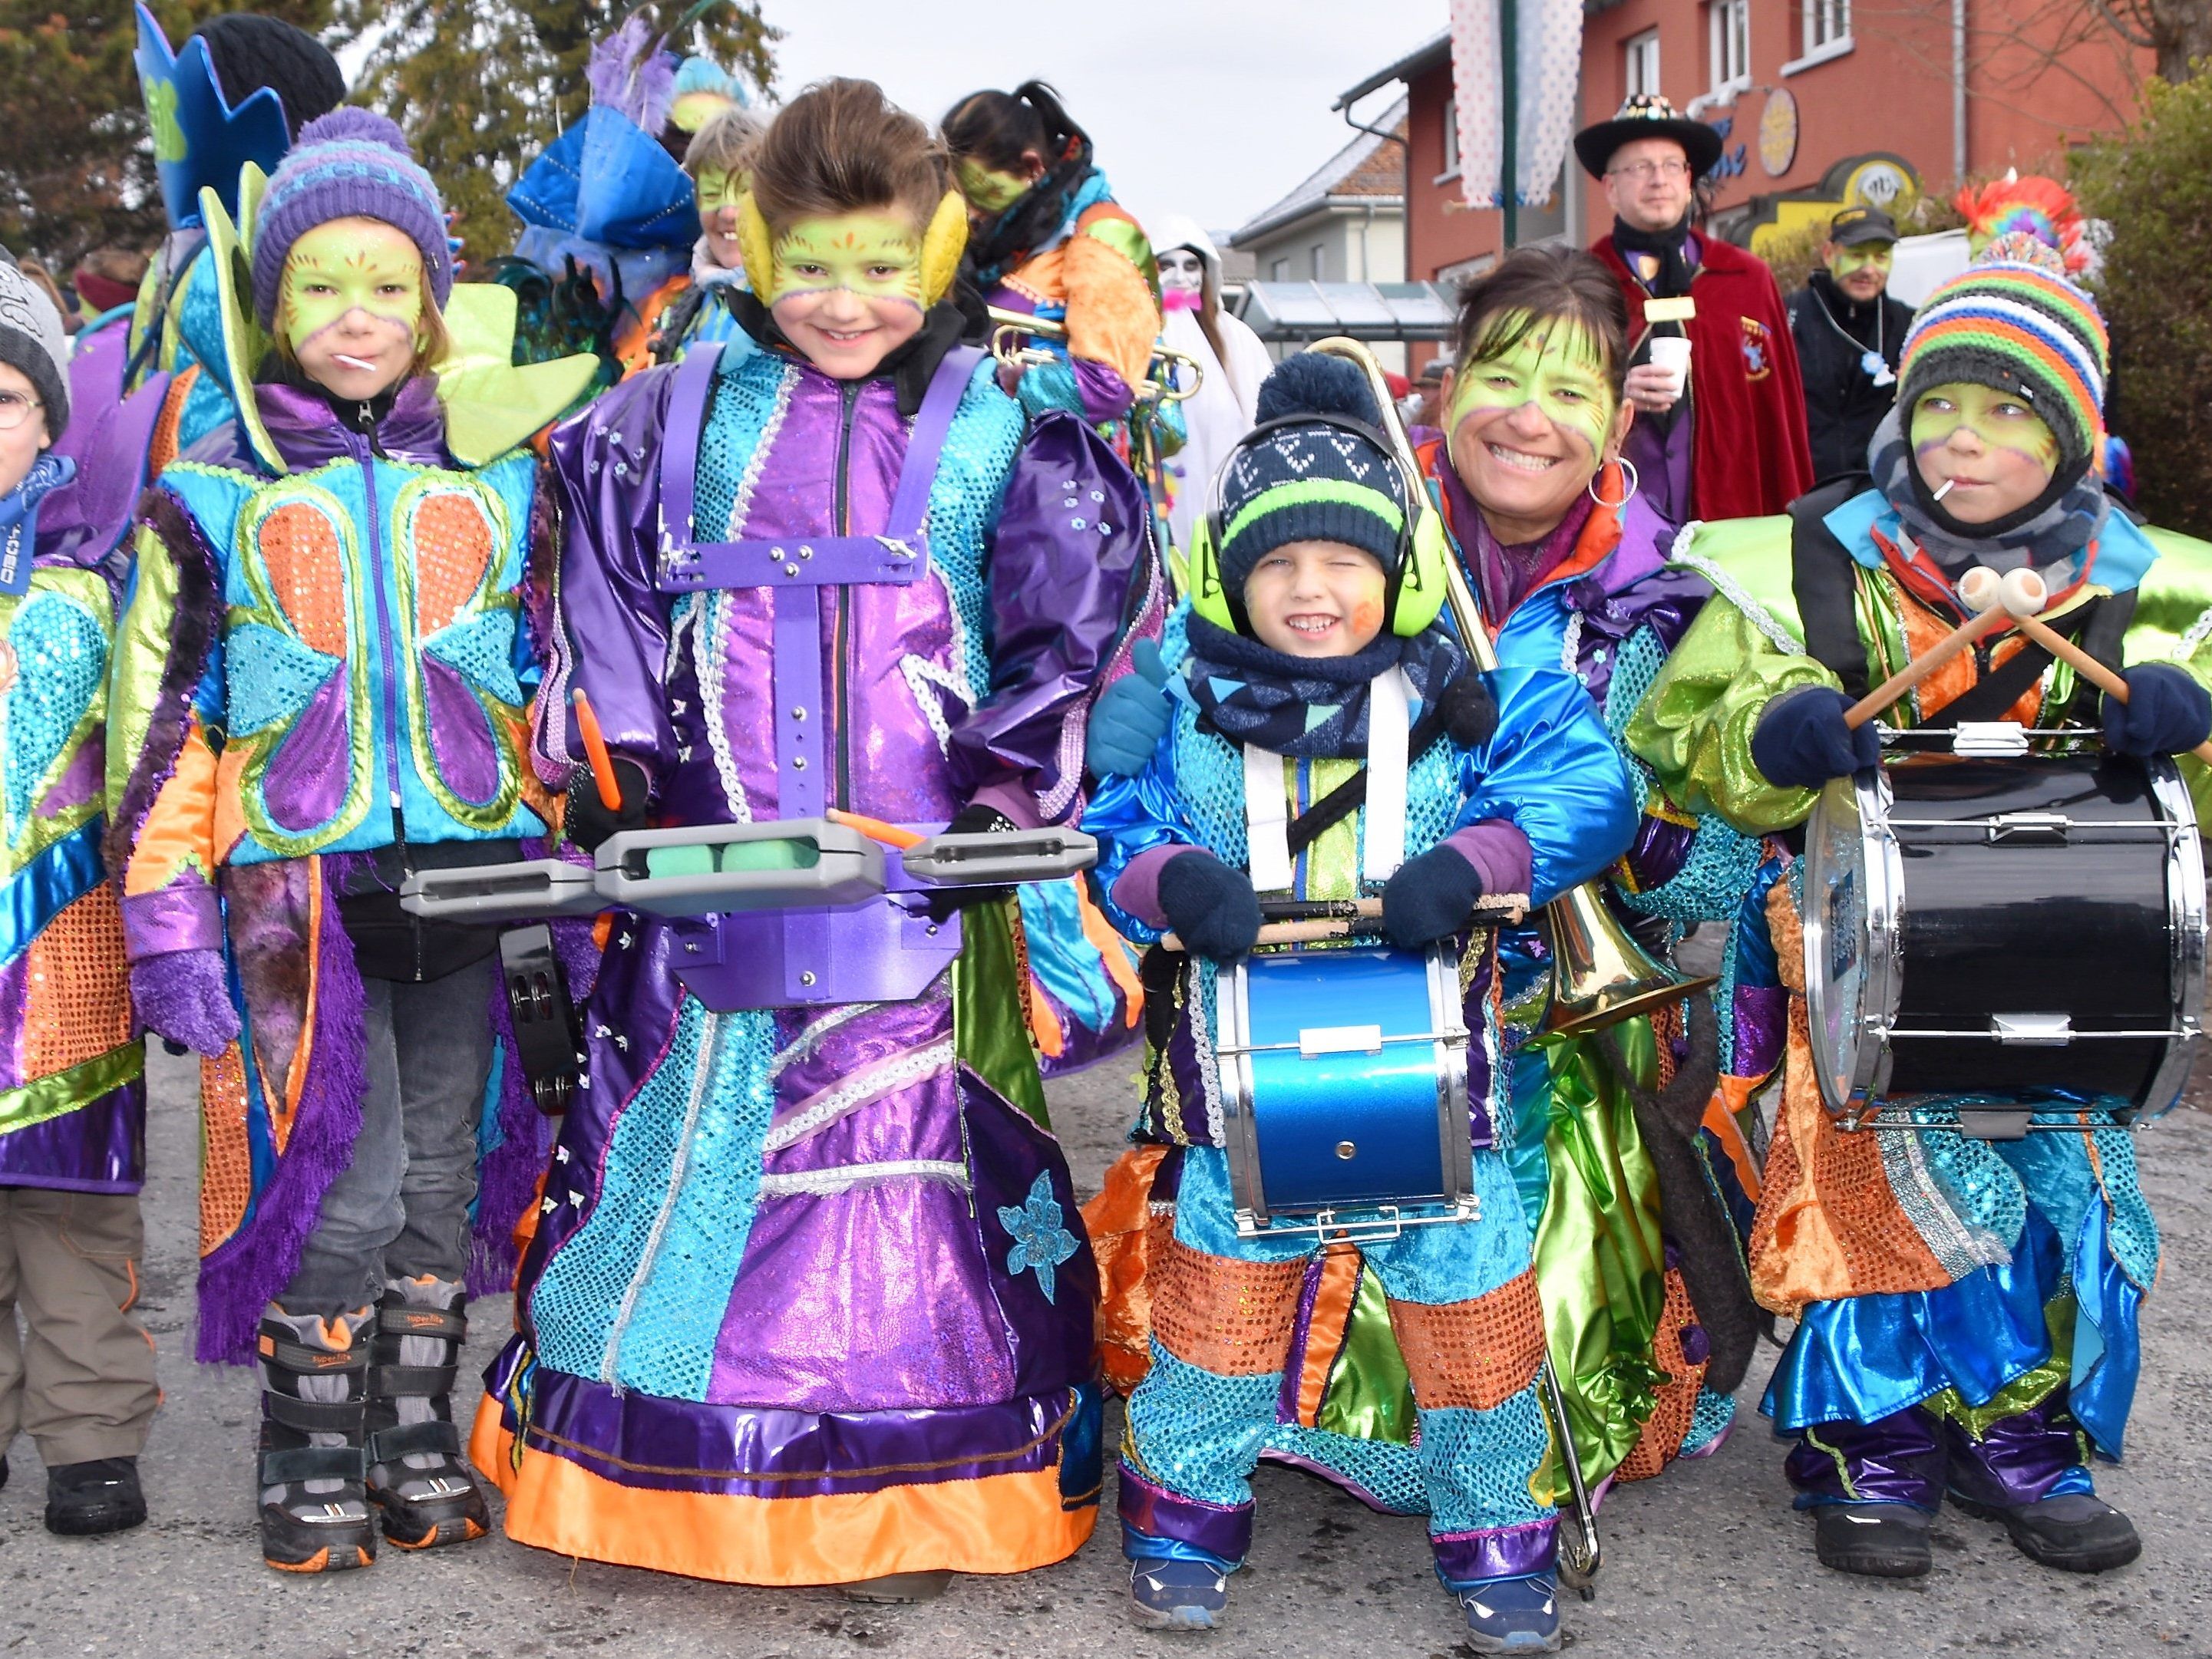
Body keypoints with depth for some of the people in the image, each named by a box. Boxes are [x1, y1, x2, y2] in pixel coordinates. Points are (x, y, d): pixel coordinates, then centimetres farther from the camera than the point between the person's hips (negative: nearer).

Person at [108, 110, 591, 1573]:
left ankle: (418, 1437, 24)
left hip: (474, 879, 2)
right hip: (299, 886, -2)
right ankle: (313, 1461, 11)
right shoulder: (214, 492, 3)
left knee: (444, 1180, 8)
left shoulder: (504, 475, 9)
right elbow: (164, 716, 3)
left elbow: (563, 686, 13)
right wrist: (167, 914, -3)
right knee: (339, 1187, -8)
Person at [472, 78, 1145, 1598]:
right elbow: (604, 575, 6)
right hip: (712, 875, 1)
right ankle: (665, 1468, 22)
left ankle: (904, 1494, 14)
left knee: (908, 1141, 2)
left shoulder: (998, 427, 4)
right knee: (685, 1135, 7)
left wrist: (1003, 791, -4)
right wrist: (623, 770, 0)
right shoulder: (690, 411, 7)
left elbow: (1065, 616, 3)